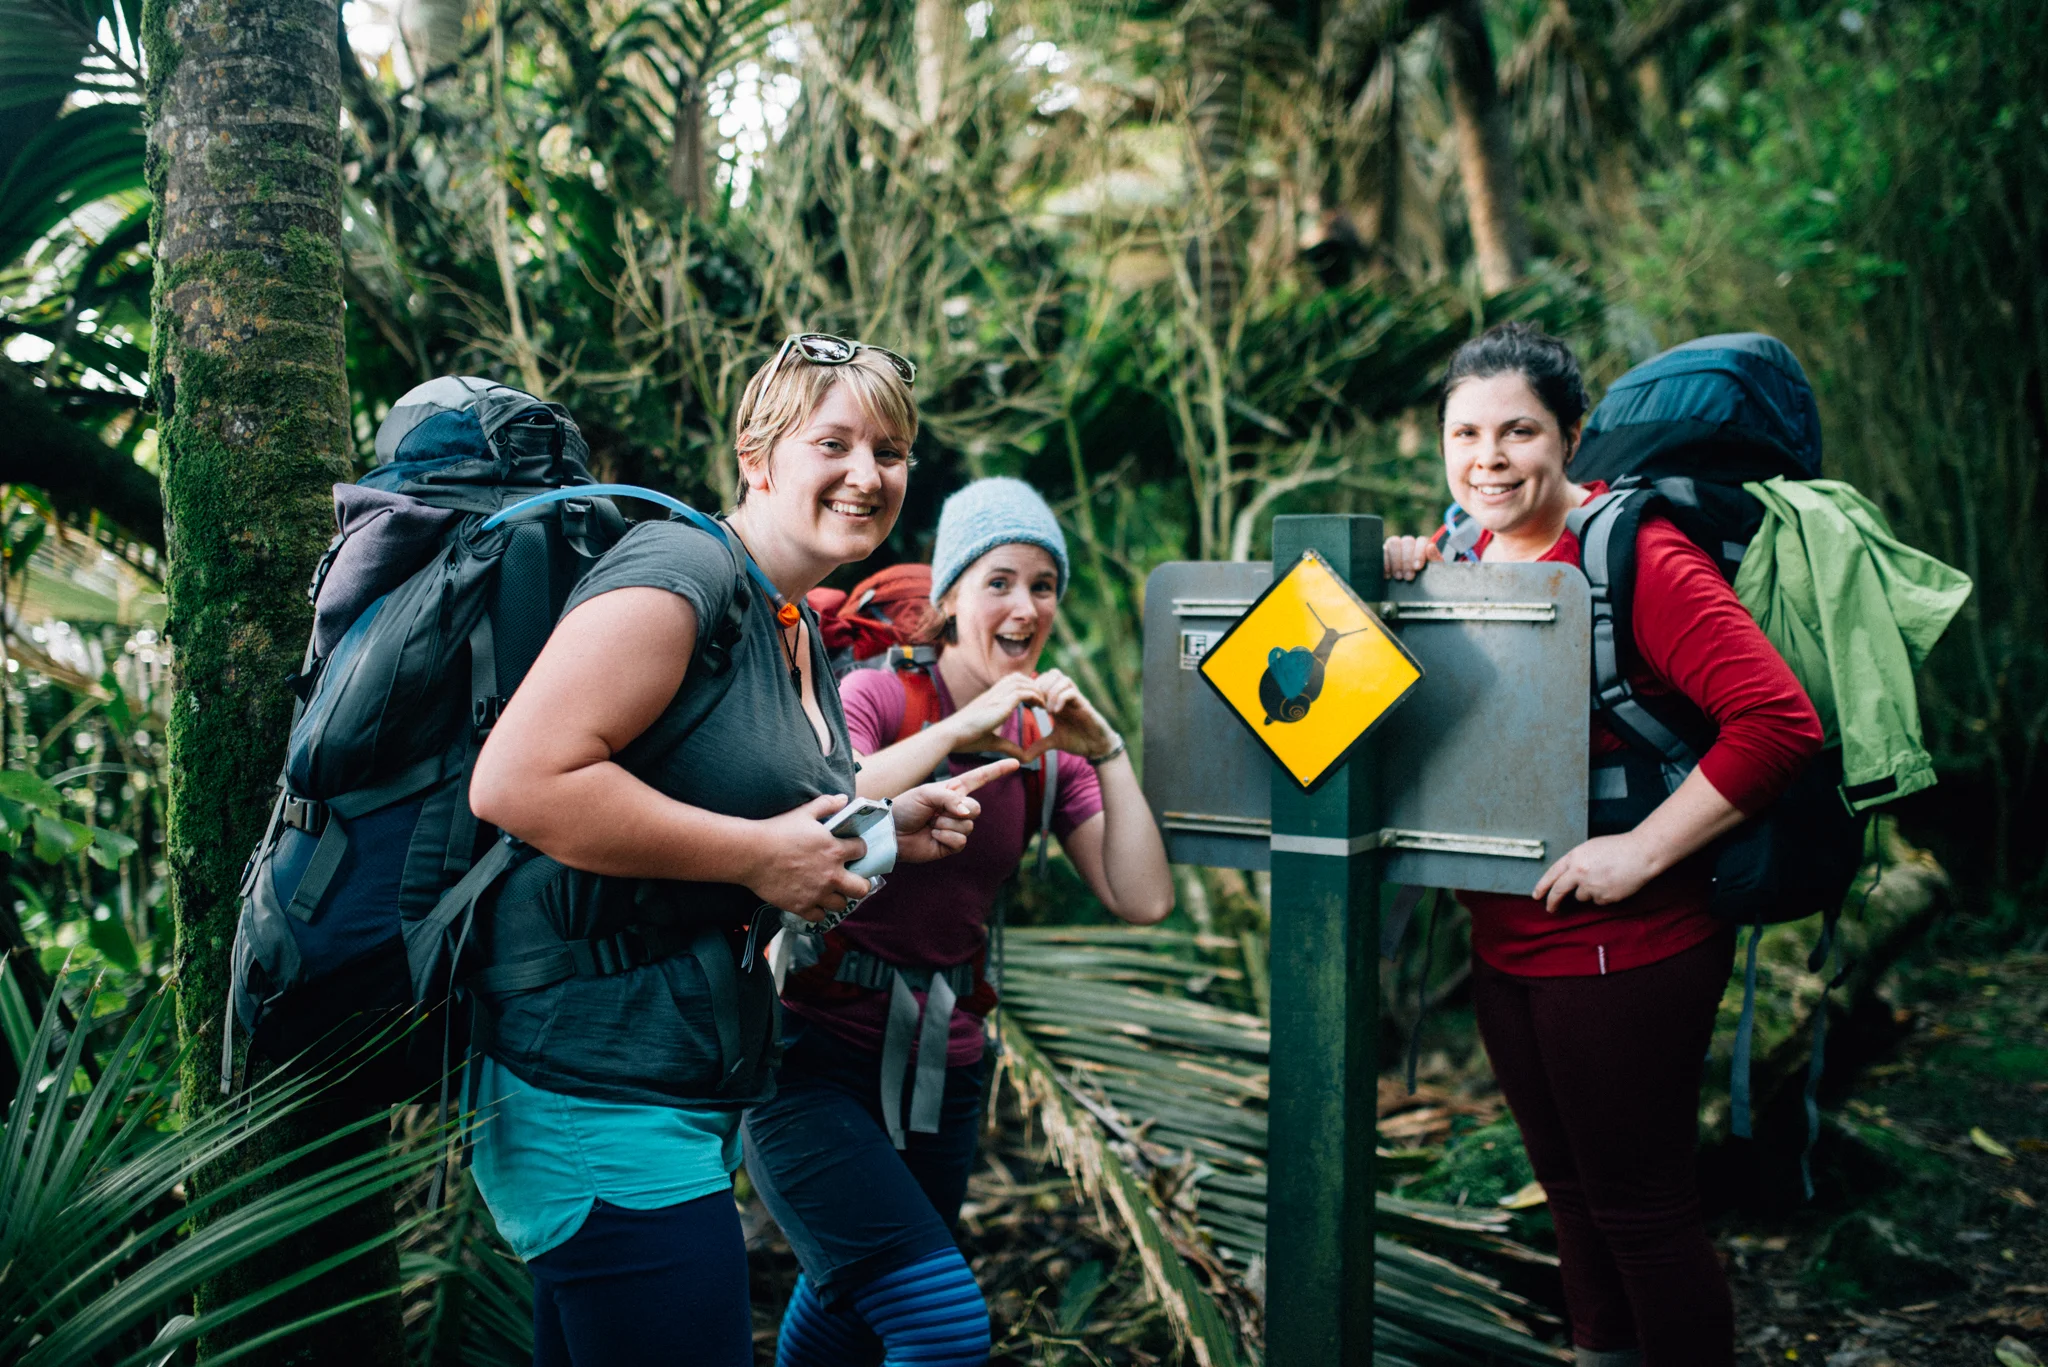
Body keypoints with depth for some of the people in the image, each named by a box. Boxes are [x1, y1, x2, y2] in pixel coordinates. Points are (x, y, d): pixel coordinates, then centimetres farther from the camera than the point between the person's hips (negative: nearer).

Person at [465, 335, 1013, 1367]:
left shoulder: (802, 634, 15)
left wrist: (885, 828, 8)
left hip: (692, 1097, 10)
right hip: (607, 1103, -10)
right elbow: (516, 780, -27)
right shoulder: (683, 569, -15)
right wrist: (760, 852, -21)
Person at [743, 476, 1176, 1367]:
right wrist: (957, 730, -26)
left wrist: (1105, 751, -10)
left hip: (944, 1071, 6)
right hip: (816, 1061, -6)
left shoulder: (1047, 749, 6)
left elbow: (1143, 900, -4)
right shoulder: (877, 697, -9)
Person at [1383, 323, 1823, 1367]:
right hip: (1506, 946, 8)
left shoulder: (1637, 557, -19)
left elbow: (1780, 722, -26)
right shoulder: (1467, 553, 5)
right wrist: (1399, 579, -3)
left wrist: (1642, 852, -24)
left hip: (1626, 950, -8)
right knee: (1567, 1185, 22)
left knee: (1639, 1206, 5)